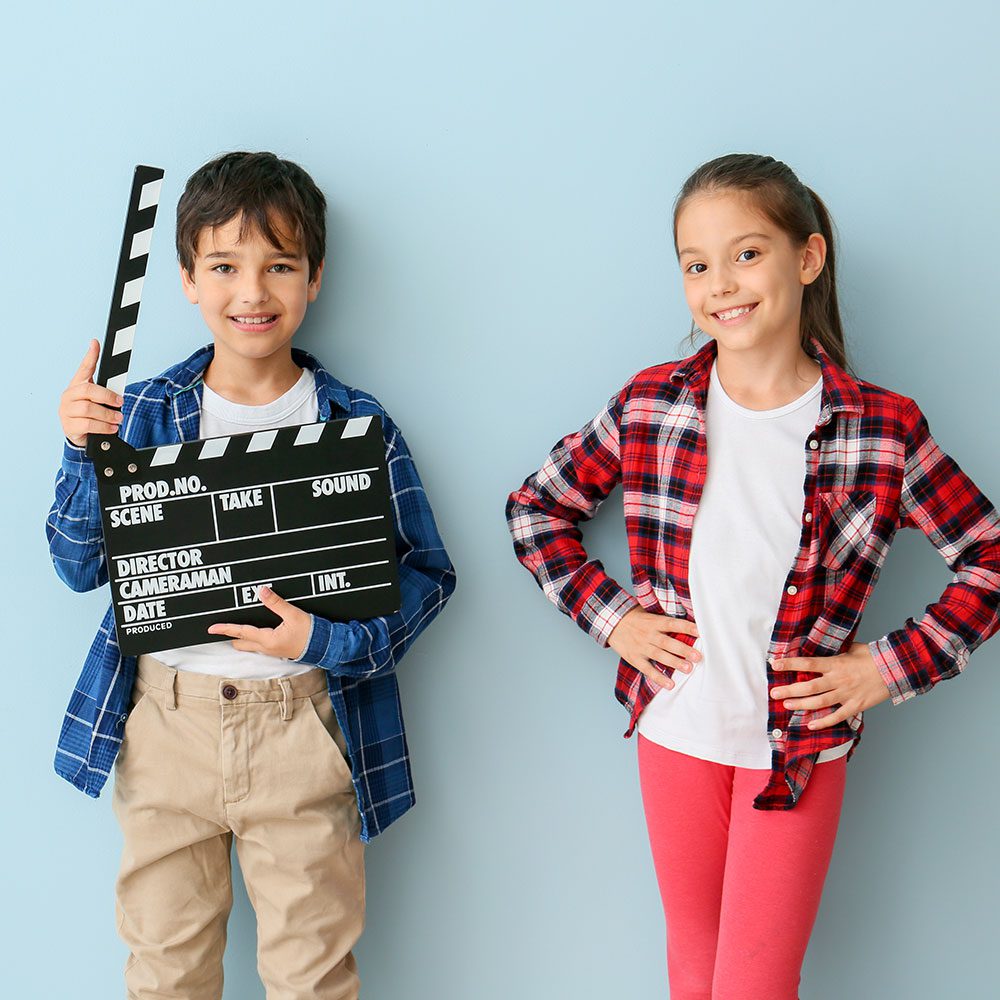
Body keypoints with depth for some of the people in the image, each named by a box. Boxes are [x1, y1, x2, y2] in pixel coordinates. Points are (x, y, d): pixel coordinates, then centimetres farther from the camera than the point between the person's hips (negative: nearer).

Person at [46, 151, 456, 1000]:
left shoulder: (355, 423, -3)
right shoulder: (143, 412, 2)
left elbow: (426, 571, -2)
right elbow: (81, 567, 3)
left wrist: (326, 641, -18)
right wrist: (83, 450, -13)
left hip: (300, 723, -1)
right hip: (164, 720, 2)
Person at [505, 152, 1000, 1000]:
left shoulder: (883, 428, -12)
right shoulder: (650, 406, -6)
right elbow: (535, 507, 5)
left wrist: (894, 668, -9)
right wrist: (607, 614, -3)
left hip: (801, 746, -2)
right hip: (675, 731, 2)